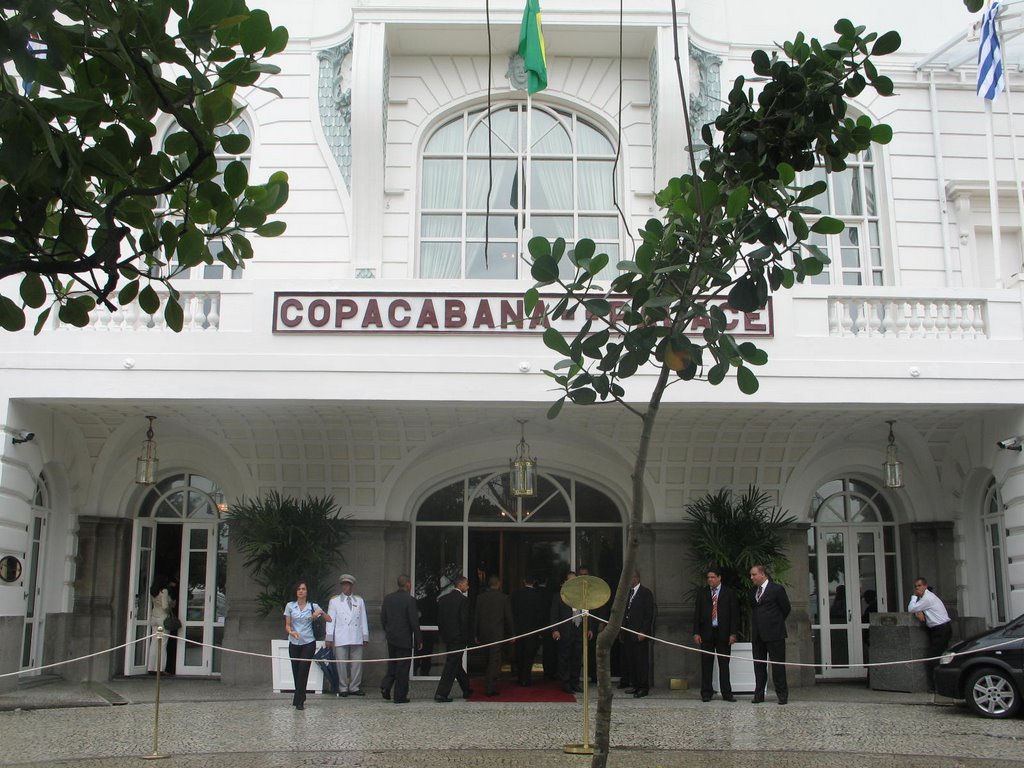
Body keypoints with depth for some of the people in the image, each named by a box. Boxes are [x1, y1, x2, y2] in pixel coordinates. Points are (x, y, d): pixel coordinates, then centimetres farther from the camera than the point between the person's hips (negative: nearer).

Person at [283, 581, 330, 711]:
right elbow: (287, 625, 1)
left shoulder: (313, 606, 1)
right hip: (294, 643, 1)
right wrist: (291, 632, -20)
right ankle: (300, 697, 27)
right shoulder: (290, 606, 3)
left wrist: (321, 612, -18)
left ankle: (298, 700, -3)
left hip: (308, 643, -1)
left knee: (303, 671, -9)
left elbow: (329, 620, 0)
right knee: (296, 672, 6)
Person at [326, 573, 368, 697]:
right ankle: (343, 689, 7)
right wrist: (329, 638, 0)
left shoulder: (359, 601, 13)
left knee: (357, 663, 1)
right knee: (341, 664, -3)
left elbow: (363, 620, 13)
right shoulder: (334, 601, 8)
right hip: (341, 639, -2)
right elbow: (331, 620, 5)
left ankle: (354, 687, 11)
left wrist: (365, 637, 10)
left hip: (357, 639, 2)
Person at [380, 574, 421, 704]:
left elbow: (383, 619, 9)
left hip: (391, 638, 6)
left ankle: (385, 686, 2)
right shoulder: (409, 600, -14)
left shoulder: (388, 599, 4)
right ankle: (400, 697, 5)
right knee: (403, 667, 2)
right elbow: (414, 622, -14)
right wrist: (418, 640, -6)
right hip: (404, 639, -6)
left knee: (392, 664, 20)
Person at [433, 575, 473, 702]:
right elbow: (465, 621, -16)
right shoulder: (463, 600, -13)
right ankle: (441, 694, -6)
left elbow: (439, 619, 9)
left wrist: (443, 635, 16)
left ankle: (466, 690, 30)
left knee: (456, 663, 18)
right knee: (451, 665, -4)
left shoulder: (443, 599, 7)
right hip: (458, 637, -7)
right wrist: (466, 639, -8)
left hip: (447, 637, 7)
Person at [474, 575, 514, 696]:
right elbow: (508, 617, -1)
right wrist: (511, 634, 8)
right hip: (497, 633, -4)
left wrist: (477, 635, 11)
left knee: (488, 660, 16)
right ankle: (490, 688, -4)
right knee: (495, 660, -1)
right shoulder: (503, 597, -5)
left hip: (483, 632, 4)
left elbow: (477, 616, 5)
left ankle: (489, 686, 21)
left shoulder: (480, 597, 3)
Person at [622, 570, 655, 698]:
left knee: (642, 661, -4)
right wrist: (622, 631, 11)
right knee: (632, 661, 9)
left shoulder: (646, 593, -6)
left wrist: (643, 632, -15)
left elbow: (649, 614, -10)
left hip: (640, 633, -7)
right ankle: (636, 685, 17)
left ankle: (644, 687, 2)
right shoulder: (627, 593, 15)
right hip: (628, 633, 7)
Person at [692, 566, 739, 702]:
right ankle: (706, 693, 8)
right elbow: (697, 613, 6)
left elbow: (734, 614, 0)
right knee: (706, 664, 2)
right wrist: (696, 633, -2)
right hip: (706, 633, 1)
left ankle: (726, 693, 8)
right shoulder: (702, 593, 9)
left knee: (724, 664, 3)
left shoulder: (729, 593, 3)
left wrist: (733, 633, -7)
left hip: (723, 633, -1)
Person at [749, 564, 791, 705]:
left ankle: (782, 694, 4)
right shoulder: (752, 592, 13)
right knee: (759, 665, 7)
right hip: (757, 634, 6)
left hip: (774, 633, -6)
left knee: (778, 665, -2)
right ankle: (759, 694, 11)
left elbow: (786, 608, 2)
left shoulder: (777, 589, -5)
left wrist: (776, 622, 9)